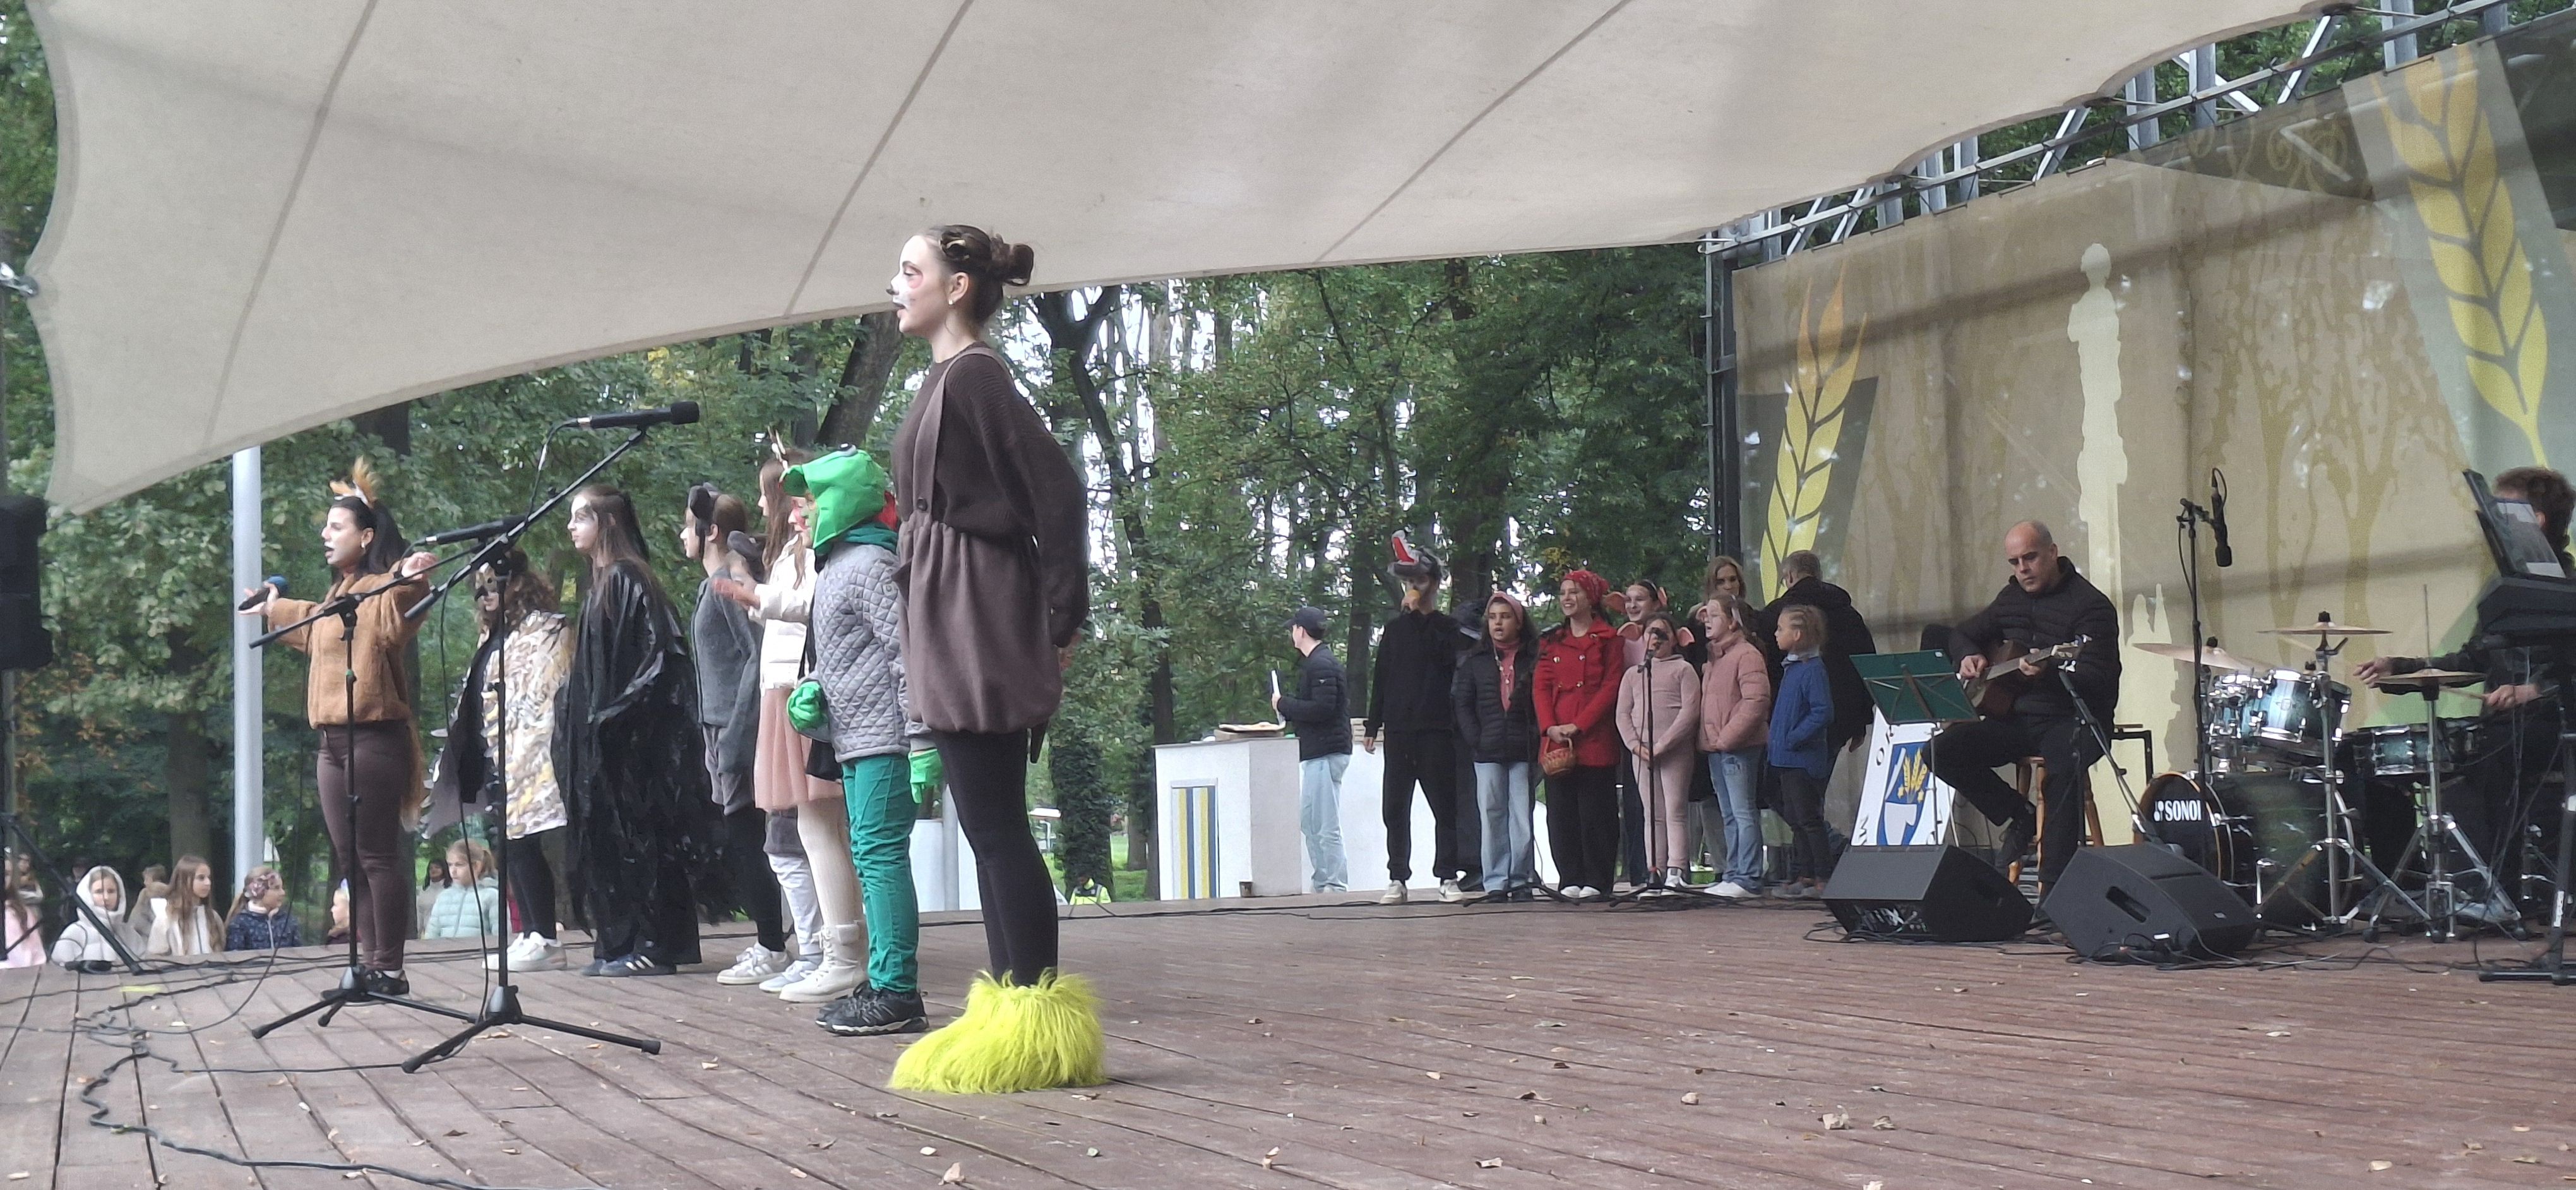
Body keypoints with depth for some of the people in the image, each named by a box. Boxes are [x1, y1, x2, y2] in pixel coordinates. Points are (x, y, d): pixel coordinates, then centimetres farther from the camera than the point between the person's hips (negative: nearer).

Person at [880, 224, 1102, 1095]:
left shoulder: (971, 377, -12)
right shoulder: (951, 379, 17)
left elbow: (1060, 491, -17)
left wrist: (1062, 621, -14)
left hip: (977, 625, -10)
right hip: (956, 629, 10)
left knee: (994, 823, -8)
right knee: (990, 823, 10)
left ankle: (1034, 1020, -5)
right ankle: (1013, 1010, 15)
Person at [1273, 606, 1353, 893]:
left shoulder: (1321, 665, -14)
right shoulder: (1314, 662, 19)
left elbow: (1322, 708, -23)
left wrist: (1284, 705, -13)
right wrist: (1288, 707, 8)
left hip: (1325, 753, -11)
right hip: (1317, 753, 11)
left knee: (1326, 827, -10)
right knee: (1309, 822, 15)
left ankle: (1335, 886, -9)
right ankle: (1322, 885, 18)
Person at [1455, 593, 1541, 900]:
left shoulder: (1534, 657, 7)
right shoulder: (1475, 660, 12)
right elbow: (1462, 702, 9)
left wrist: (1537, 742, -7)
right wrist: (1475, 740, -3)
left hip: (1523, 751, -2)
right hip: (1487, 752, 2)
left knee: (1522, 816, -2)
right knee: (1492, 817, 1)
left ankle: (1521, 879, 3)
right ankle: (1496, 882, 4)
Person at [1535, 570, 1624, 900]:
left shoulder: (1608, 639, 2)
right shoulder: (1552, 641, 16)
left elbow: (1611, 687, -6)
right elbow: (1540, 685, 9)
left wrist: (1579, 725, -13)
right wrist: (1550, 726, -8)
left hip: (1595, 740, -5)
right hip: (1555, 741, 5)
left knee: (1596, 810, -4)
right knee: (1561, 812, 3)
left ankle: (1597, 881, 0)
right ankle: (1570, 880, 8)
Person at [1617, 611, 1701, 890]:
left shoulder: (1683, 670, 4)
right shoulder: (1633, 674, 17)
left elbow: (1690, 711, -7)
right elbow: (1623, 714, 10)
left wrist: (1661, 745, -13)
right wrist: (1636, 746, -6)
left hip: (1675, 751, -4)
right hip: (1641, 753, 4)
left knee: (1675, 812, -8)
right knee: (1652, 814, 5)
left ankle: (1676, 874, -12)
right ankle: (1654, 874, 4)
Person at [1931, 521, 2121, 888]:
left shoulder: (2090, 605, -10)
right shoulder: (2011, 598, 13)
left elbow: (2098, 681, -21)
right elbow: (1962, 633, 28)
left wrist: (2049, 673, -39)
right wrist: (1970, 656, 4)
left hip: (2073, 721, -7)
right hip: (2018, 717, 7)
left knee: (2065, 765, -39)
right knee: (1944, 750, -14)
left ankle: (2053, 886, -33)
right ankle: (2018, 817, 0)